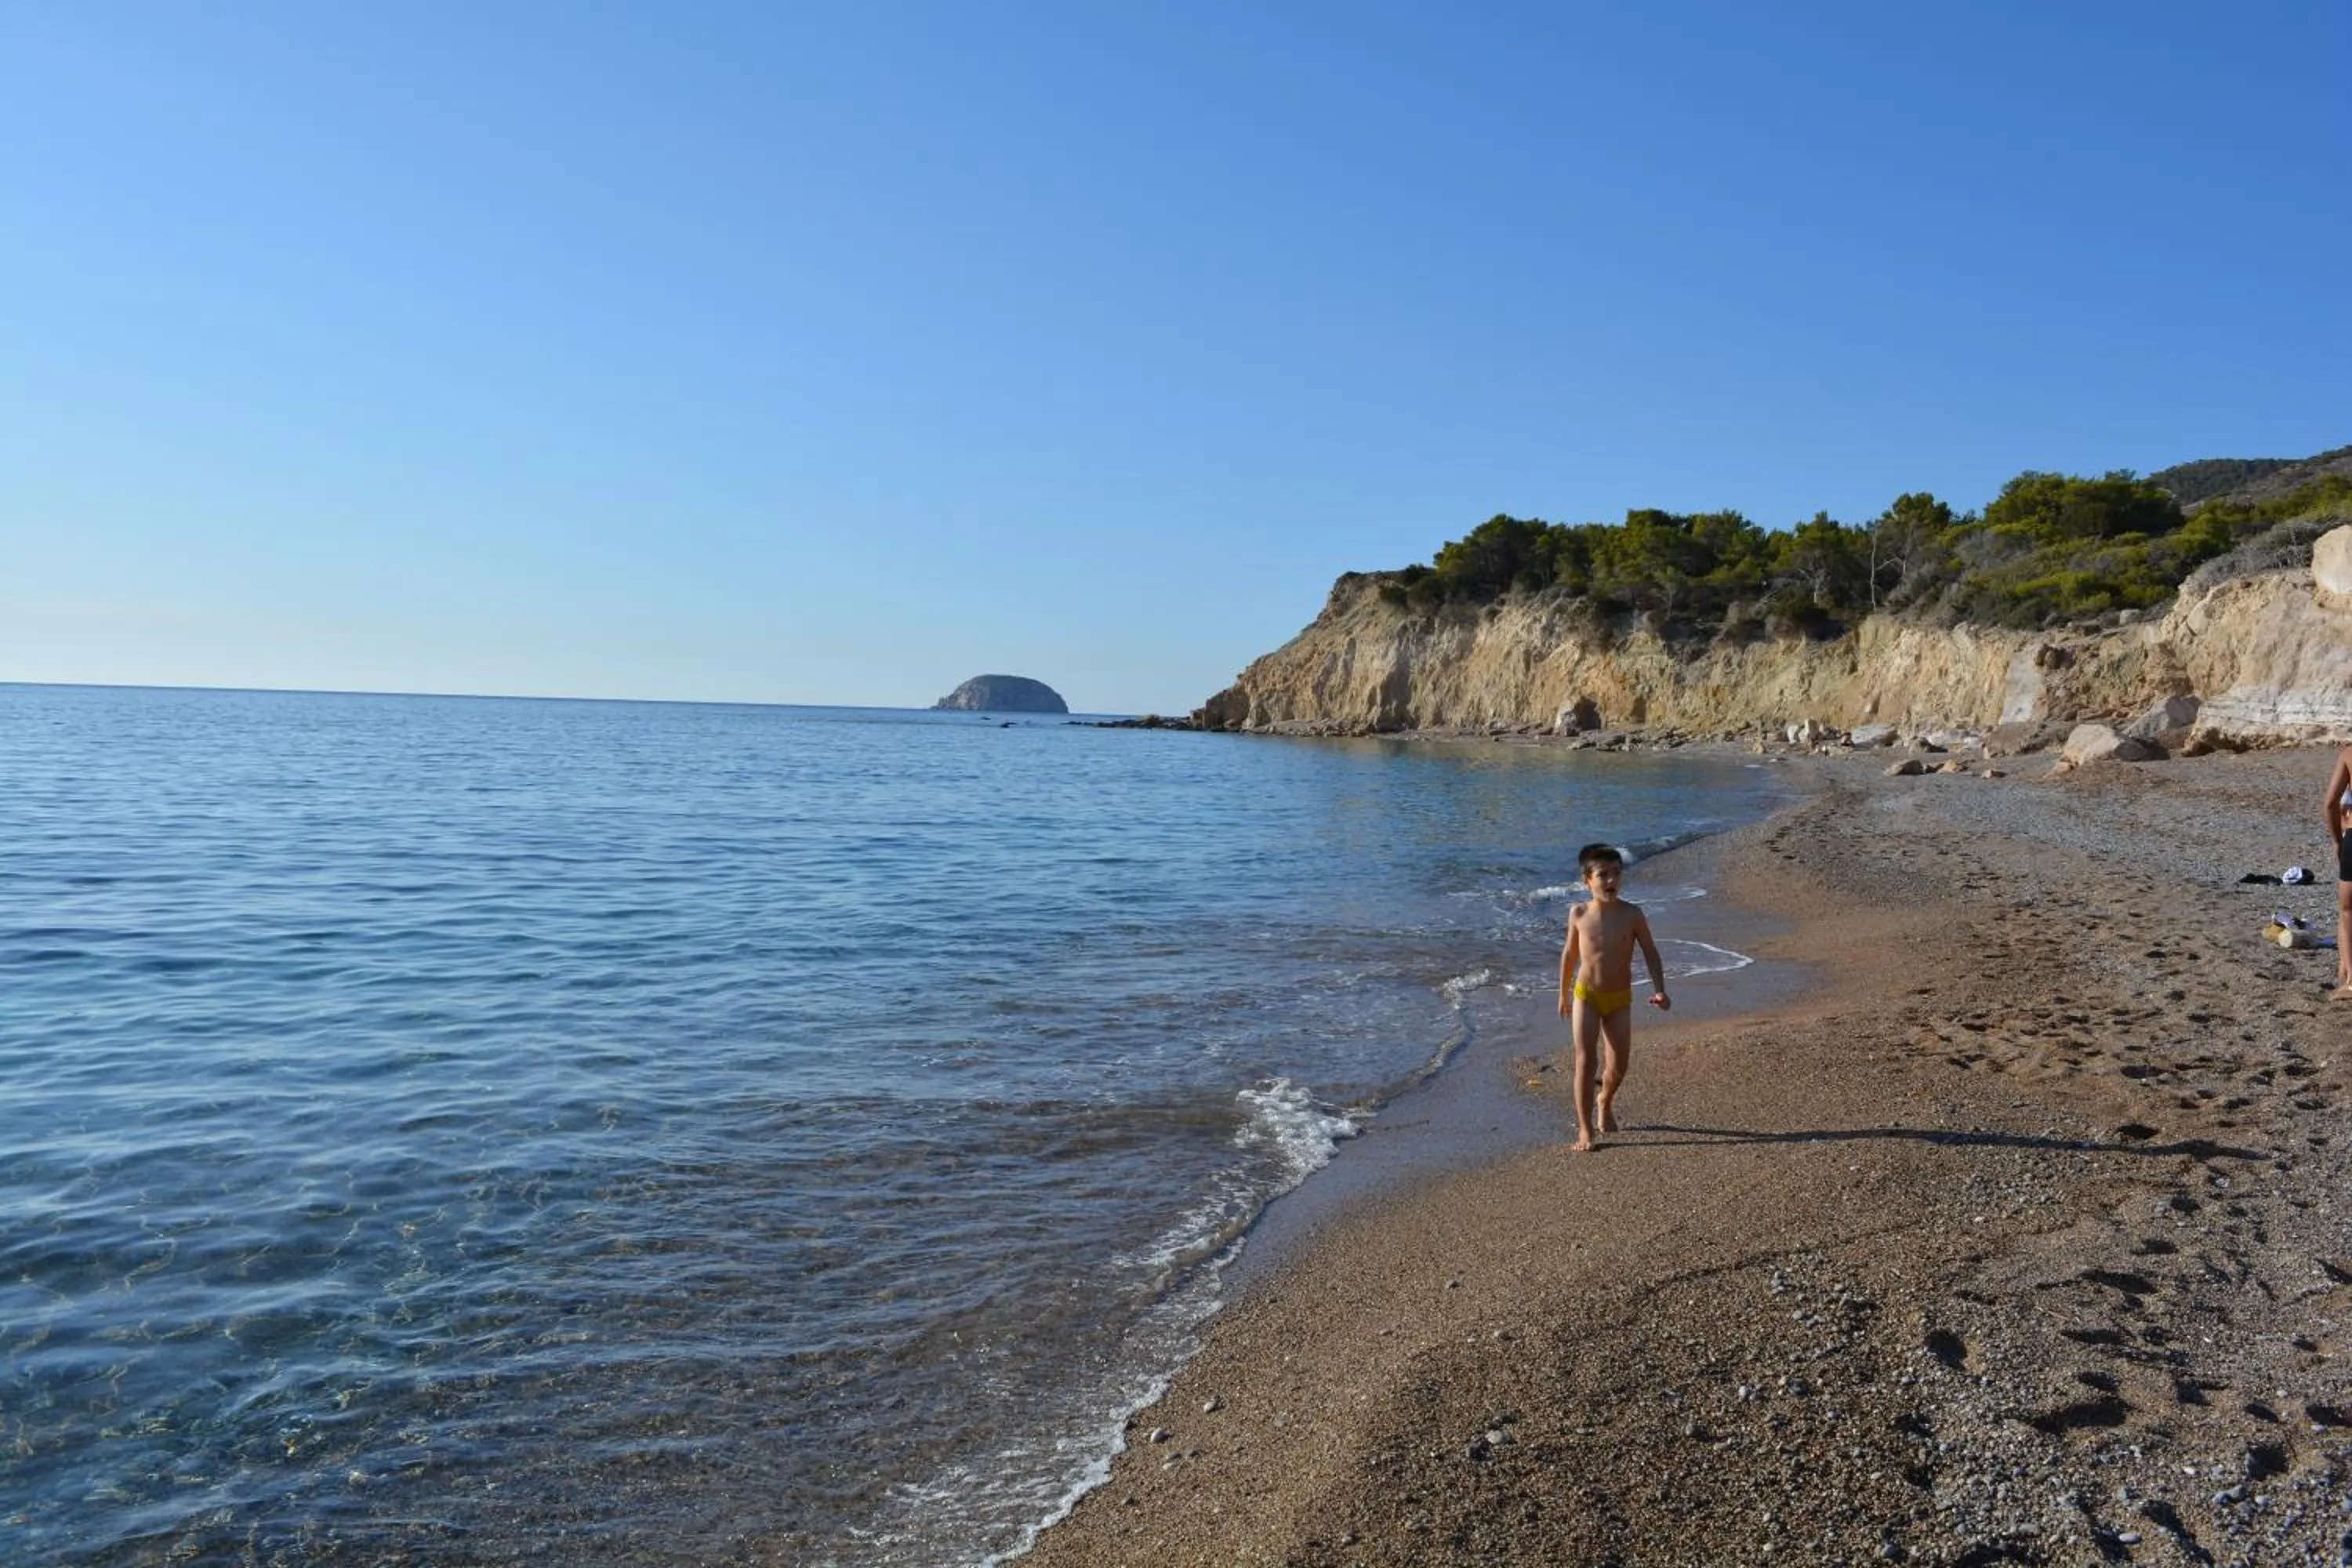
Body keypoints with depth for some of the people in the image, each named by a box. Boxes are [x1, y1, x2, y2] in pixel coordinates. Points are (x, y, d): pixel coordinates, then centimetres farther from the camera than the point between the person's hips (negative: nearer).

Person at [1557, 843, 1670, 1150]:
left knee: (1619, 1064, 8)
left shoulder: (1632, 915, -10)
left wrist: (1659, 990, -16)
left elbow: (1650, 953, -3)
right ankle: (1585, 1130, -3)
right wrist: (1563, 994, 14)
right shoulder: (1579, 914, -7)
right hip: (1585, 996, -1)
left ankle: (1605, 1102, 42)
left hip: (1620, 998, 1)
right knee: (1586, 1060, -11)